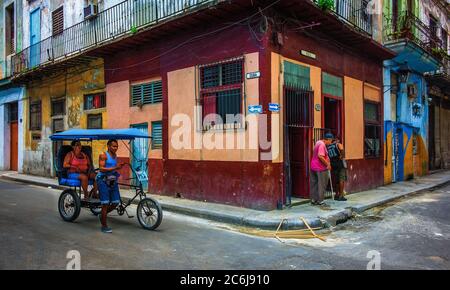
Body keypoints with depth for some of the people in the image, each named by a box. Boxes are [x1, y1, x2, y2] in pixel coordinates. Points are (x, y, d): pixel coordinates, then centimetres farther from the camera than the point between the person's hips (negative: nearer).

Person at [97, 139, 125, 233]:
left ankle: (103, 215, 30)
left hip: (112, 181, 7)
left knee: (116, 203, 5)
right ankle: (104, 226, 6)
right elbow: (101, 169, -17)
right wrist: (115, 168, -25)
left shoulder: (115, 156, 13)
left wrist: (119, 166, 1)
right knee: (105, 203, -5)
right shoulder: (103, 155, -9)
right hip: (103, 180, -7)